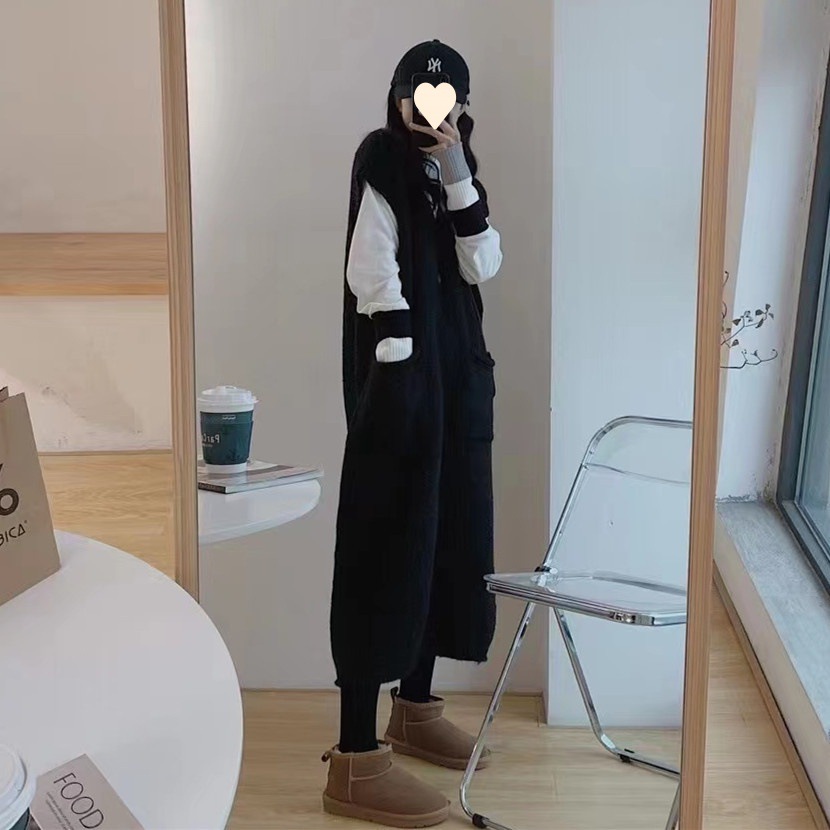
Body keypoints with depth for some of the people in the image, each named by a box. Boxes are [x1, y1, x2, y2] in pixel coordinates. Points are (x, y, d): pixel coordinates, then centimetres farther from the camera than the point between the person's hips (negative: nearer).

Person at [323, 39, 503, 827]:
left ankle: (415, 710, 30)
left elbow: (482, 266, 0)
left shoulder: (453, 176, 13)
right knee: (386, 554, -9)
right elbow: (373, 276, -16)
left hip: (458, 378, 8)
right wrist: (402, 376, -20)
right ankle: (356, 761, -5)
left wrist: (458, 178, -9)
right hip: (400, 381, -8)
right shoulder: (382, 164, -9)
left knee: (445, 540, 14)